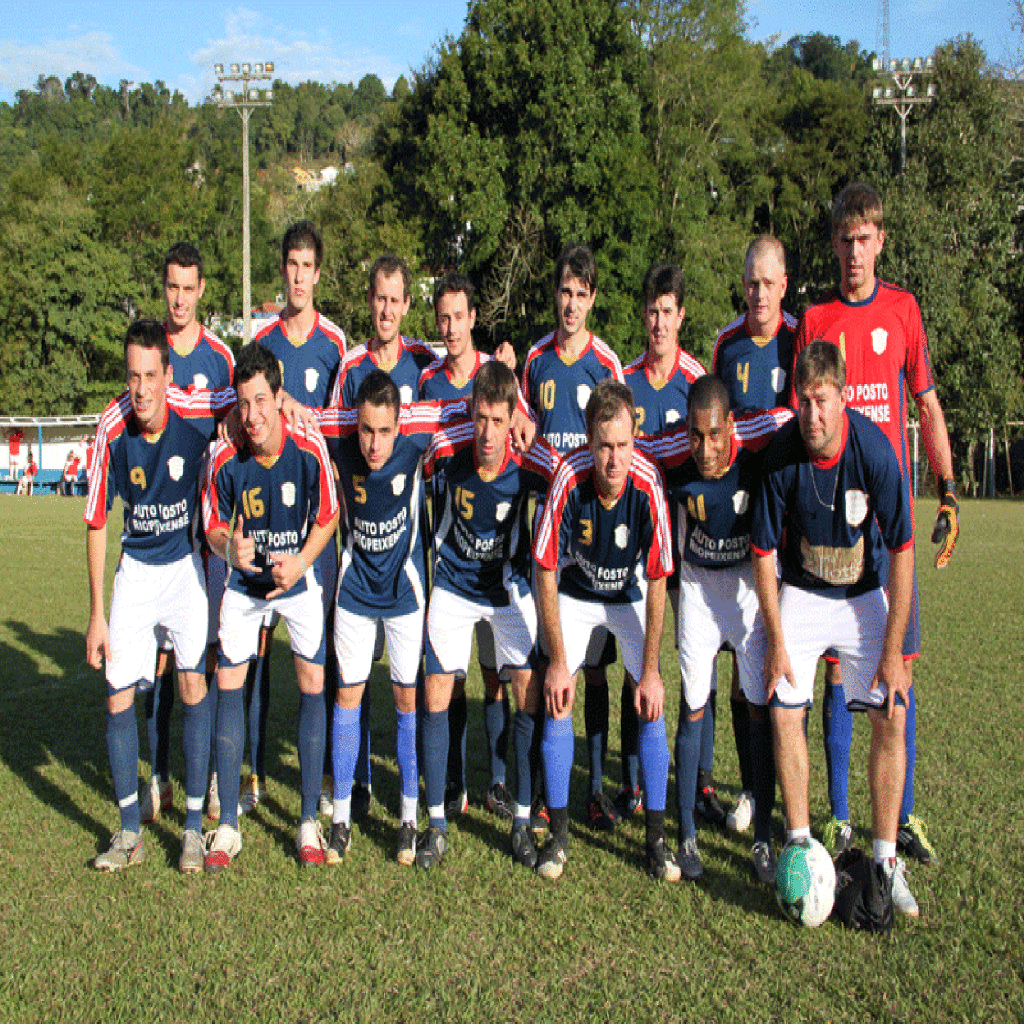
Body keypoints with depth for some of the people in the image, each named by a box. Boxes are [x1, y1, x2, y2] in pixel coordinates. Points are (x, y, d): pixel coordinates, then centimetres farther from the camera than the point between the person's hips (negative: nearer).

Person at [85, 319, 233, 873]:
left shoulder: (197, 411, -21)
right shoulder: (111, 428, -16)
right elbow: (96, 523, -6)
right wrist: (96, 614, -4)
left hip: (188, 563, -2)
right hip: (136, 569, 2)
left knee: (193, 684, -8)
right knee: (118, 696, 0)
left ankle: (194, 827, 6)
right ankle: (130, 831, 14)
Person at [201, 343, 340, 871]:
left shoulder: (310, 448, -21)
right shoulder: (224, 459, -19)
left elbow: (327, 516, -7)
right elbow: (214, 528, -6)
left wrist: (300, 562, -21)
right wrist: (230, 549, -28)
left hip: (299, 576, -1)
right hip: (244, 582, 1)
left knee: (313, 684, -3)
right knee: (229, 684, -2)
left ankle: (309, 821, 10)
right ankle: (228, 825, 8)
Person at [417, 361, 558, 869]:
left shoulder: (531, 462, -24)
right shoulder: (444, 450, -23)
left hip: (510, 587, 0)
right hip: (453, 585, 1)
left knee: (529, 694, -6)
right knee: (436, 696, -2)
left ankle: (523, 819, 9)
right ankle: (437, 822, 11)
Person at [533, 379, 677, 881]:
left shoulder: (648, 484, -30)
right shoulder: (568, 478, -31)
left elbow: (657, 582, -20)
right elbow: (546, 573, -20)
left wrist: (650, 671, -18)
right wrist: (557, 661, -19)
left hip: (630, 598, 0)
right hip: (574, 595, 0)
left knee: (652, 705, -8)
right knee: (558, 702, -9)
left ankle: (656, 836, 6)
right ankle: (558, 832, 5)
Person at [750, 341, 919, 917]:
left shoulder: (875, 450, -24)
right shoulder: (781, 456, -20)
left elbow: (902, 552, -17)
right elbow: (764, 551, -8)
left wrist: (893, 650, -16)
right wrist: (776, 641, -8)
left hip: (865, 595, -1)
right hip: (800, 594, 1)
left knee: (891, 717, -8)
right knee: (784, 712, -7)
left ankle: (886, 859, 4)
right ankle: (800, 843, 10)